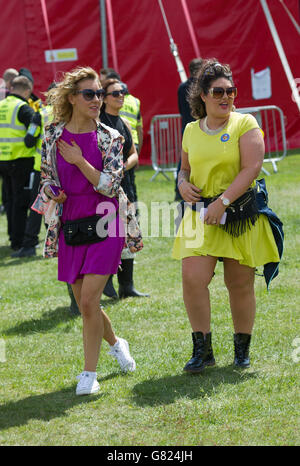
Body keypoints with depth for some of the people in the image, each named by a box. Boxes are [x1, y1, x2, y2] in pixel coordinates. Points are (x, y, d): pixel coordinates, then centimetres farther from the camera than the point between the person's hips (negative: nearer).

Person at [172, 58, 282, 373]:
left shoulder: (245, 124, -4)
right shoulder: (191, 130, 9)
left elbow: (252, 167, -13)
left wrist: (223, 201, -21)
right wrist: (182, 182, -2)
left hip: (240, 214, -3)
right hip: (201, 215, 3)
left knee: (240, 284, 4)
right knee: (192, 278, -13)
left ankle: (242, 349, 22)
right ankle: (202, 349, -1)